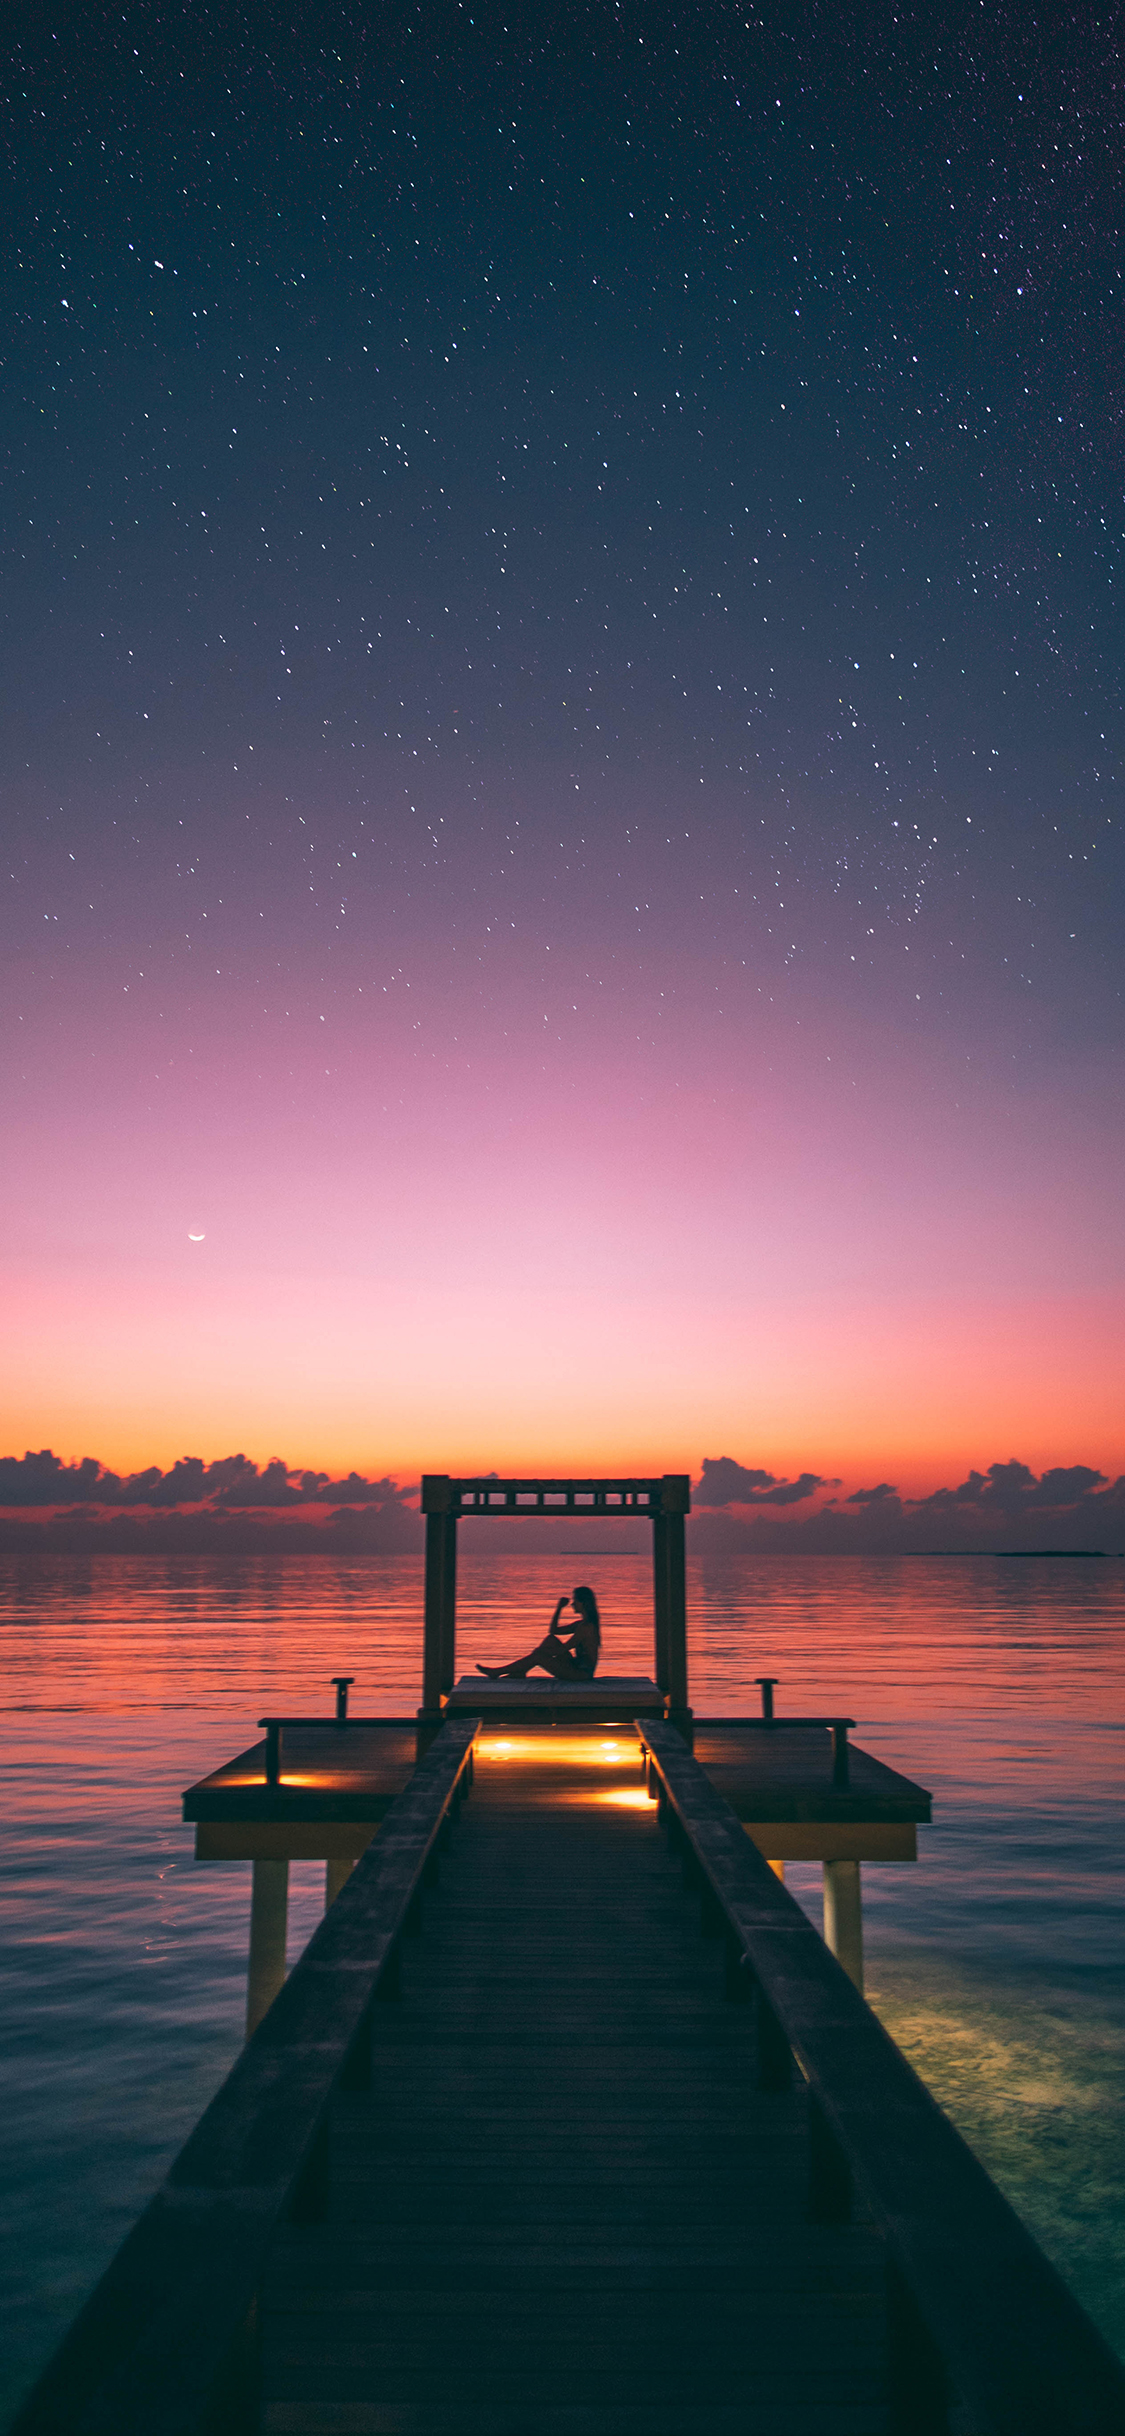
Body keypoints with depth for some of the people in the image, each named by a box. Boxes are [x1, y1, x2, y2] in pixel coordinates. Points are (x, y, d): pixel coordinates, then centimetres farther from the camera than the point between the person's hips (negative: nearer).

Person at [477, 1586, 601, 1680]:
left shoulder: (586, 1627, -20)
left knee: (538, 1656, -12)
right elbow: (553, 1630, 21)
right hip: (577, 1667, 10)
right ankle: (518, 1673, 3)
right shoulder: (582, 1624, 12)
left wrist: (540, 1651, -11)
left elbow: (561, 1650, -20)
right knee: (550, 1639, 5)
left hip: (582, 1673, -10)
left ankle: (496, 1672, -2)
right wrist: (559, 1608, 12)